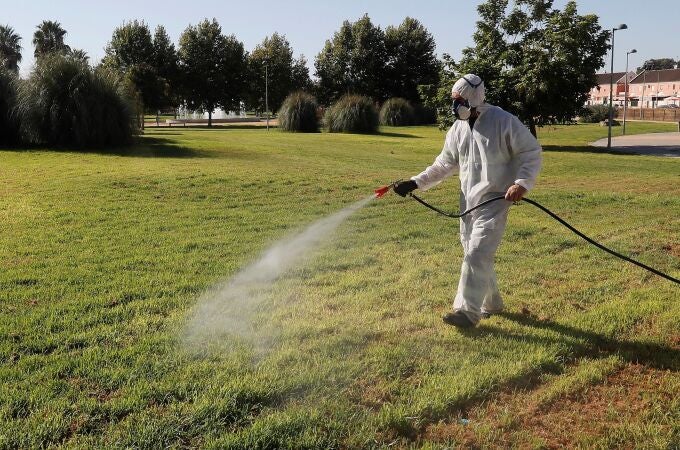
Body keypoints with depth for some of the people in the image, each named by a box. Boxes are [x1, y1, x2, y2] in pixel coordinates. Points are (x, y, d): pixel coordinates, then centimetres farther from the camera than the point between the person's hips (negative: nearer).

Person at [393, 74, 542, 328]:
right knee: (476, 255, 13)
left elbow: (531, 152, -8)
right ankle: (491, 303, 30)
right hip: (468, 202, 7)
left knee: (476, 255, -14)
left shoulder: (503, 122, -11)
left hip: (493, 202, -7)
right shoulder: (458, 128, 8)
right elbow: (444, 165, 14)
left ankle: (468, 311, -7)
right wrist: (415, 183, 5)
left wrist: (522, 183, -22)